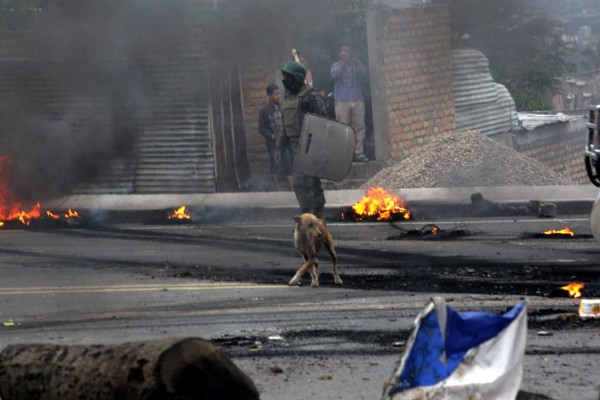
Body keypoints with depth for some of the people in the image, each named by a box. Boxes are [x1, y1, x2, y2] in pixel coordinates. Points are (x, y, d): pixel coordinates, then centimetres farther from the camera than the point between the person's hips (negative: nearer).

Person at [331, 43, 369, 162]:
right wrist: (343, 63, -22)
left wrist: (356, 61, -20)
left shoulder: (355, 66, 15)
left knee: (359, 127, -4)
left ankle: (359, 153, -5)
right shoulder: (336, 65, 11)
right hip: (342, 102, -2)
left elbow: (363, 71, -5)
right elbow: (335, 74, -10)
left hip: (357, 100, 2)